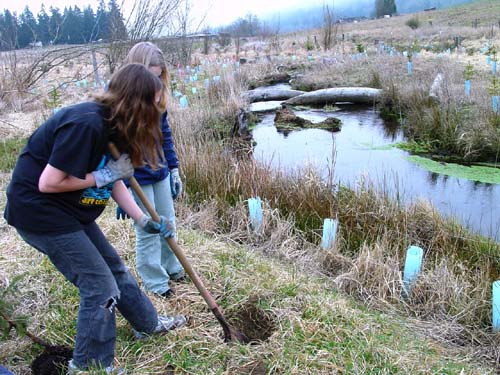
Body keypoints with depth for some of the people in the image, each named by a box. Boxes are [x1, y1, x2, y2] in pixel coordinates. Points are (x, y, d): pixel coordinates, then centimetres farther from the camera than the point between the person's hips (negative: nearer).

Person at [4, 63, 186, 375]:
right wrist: (104, 176, -20)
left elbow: (115, 181, 6)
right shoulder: (85, 124, -28)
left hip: (69, 211, 9)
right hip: (39, 213, -9)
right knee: (100, 287, -3)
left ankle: (149, 323, 41)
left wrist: (144, 220, 1)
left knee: (113, 267, 20)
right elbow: (48, 183, -28)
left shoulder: (110, 124, 1)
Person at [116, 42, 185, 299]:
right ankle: (155, 282, 24)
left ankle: (172, 268, 38)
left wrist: (174, 169, 10)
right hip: (136, 178, -6)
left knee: (168, 223, 17)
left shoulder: (156, 97, -1)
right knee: (147, 231, 6)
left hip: (160, 172, 6)